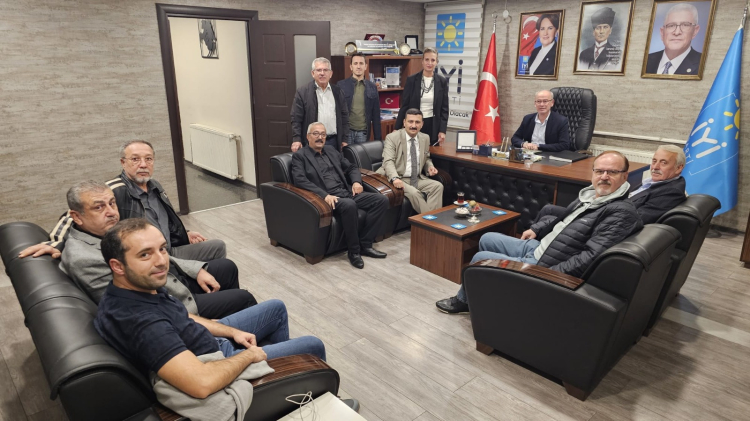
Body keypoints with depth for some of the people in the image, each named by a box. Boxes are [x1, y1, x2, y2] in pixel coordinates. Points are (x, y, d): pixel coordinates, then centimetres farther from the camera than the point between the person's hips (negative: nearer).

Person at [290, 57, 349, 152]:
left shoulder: (338, 92, 10)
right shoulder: (302, 92, 0)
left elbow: (344, 117, 12)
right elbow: (296, 119, -2)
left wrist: (344, 140, 9)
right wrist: (296, 140, -11)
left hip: (334, 142, 3)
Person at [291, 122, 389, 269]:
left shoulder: (331, 150, 22)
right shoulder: (299, 156, 3)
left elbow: (351, 167, 27)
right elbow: (300, 180, -13)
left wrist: (356, 181, 4)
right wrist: (324, 195, -24)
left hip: (347, 193, 7)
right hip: (328, 198, -7)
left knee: (382, 200, -12)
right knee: (349, 205, -39)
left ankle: (365, 244, -8)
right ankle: (353, 250, -19)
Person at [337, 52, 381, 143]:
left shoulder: (372, 87, 7)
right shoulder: (341, 85, 1)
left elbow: (376, 115, 8)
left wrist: (378, 138, 6)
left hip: (363, 133, 2)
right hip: (346, 132, -1)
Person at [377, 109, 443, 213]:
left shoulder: (425, 138, 10)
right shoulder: (392, 138, -7)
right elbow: (388, 161, -18)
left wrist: (430, 166, 0)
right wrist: (395, 178, -38)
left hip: (418, 179, 6)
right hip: (399, 179, -5)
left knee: (438, 186, -18)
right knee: (413, 193, -32)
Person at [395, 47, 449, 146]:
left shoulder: (442, 81, 3)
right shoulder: (411, 80, 0)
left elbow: (444, 108, 4)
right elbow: (404, 105, 2)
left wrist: (443, 130, -5)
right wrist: (397, 128, -2)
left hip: (433, 126, 1)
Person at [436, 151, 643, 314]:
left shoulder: (622, 212, -21)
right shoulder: (590, 195, 8)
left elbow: (590, 256, -29)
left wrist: (550, 274, -30)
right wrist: (536, 229, 16)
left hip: (545, 267, -10)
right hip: (537, 247, 10)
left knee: (480, 258, -4)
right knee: (487, 240, 19)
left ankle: (463, 300, 25)